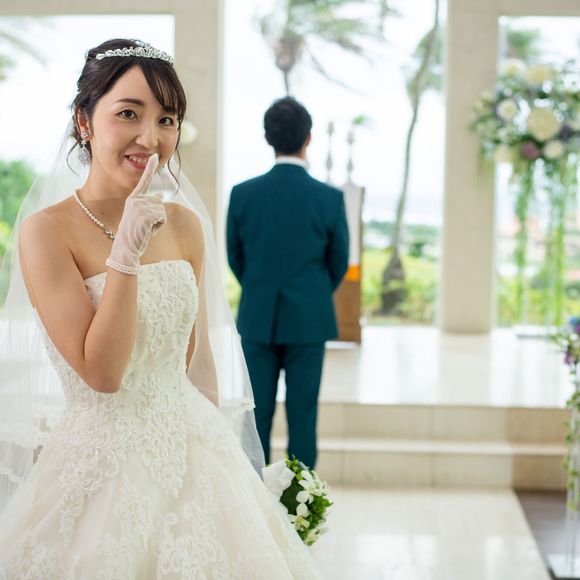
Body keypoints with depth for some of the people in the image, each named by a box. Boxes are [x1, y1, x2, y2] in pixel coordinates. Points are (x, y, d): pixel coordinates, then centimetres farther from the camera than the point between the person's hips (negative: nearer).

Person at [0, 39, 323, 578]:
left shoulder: (185, 224, 2)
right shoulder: (47, 229, -14)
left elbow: (201, 357, 10)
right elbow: (101, 372, -19)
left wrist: (219, 450, 11)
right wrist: (126, 251, -24)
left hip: (194, 451, 5)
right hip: (103, 465, -5)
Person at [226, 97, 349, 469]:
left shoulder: (243, 194, -6)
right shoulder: (330, 198, -9)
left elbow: (235, 258, 6)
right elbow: (339, 262, 2)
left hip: (257, 319, 1)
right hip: (308, 322, -1)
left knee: (257, 416, 9)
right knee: (302, 417, 6)